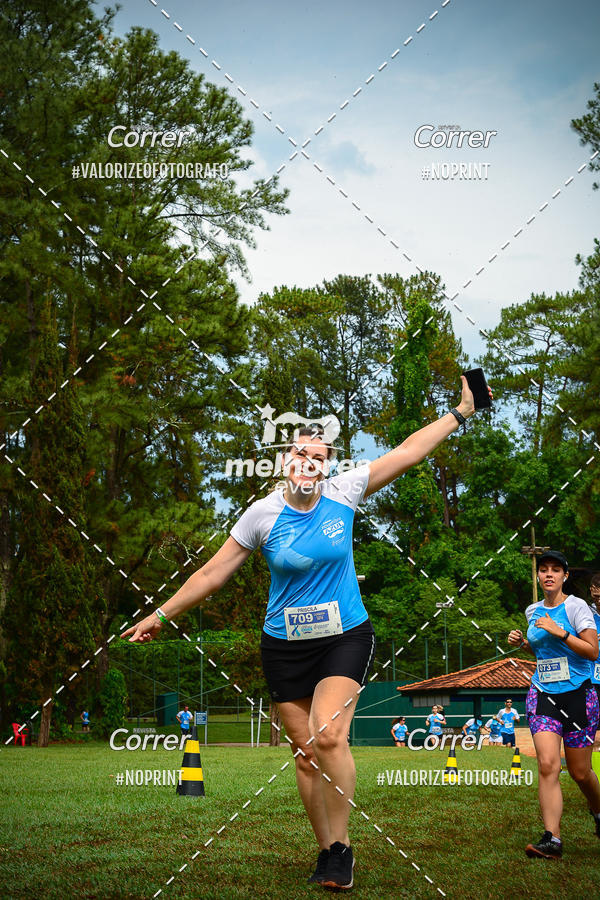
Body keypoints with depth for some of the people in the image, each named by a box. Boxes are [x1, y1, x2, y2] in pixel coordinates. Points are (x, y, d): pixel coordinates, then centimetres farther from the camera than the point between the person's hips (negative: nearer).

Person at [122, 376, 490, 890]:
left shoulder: (343, 493, -4)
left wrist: (461, 413, 3)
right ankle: (329, 849, 18)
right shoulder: (263, 514, -6)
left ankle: (341, 845, -5)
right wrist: (161, 616, 5)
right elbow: (213, 574, 3)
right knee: (305, 752, 2)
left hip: (346, 637, -1)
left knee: (328, 737, -20)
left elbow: (408, 452, 2)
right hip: (286, 647, 1)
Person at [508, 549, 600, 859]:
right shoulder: (533, 611, 10)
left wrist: (559, 632, -21)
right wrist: (522, 643, 7)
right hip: (542, 694, 4)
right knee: (547, 765, -14)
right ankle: (551, 839, -15)